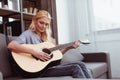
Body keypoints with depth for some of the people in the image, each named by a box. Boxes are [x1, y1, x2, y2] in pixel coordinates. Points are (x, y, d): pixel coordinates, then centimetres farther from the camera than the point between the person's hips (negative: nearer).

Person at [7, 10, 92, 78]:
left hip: (49, 65, 8)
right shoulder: (28, 34, -4)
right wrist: (34, 52, -28)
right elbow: (11, 45, -22)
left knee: (81, 64, -5)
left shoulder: (44, 37, 20)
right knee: (75, 68, -19)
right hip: (39, 70, -8)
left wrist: (69, 47, 10)